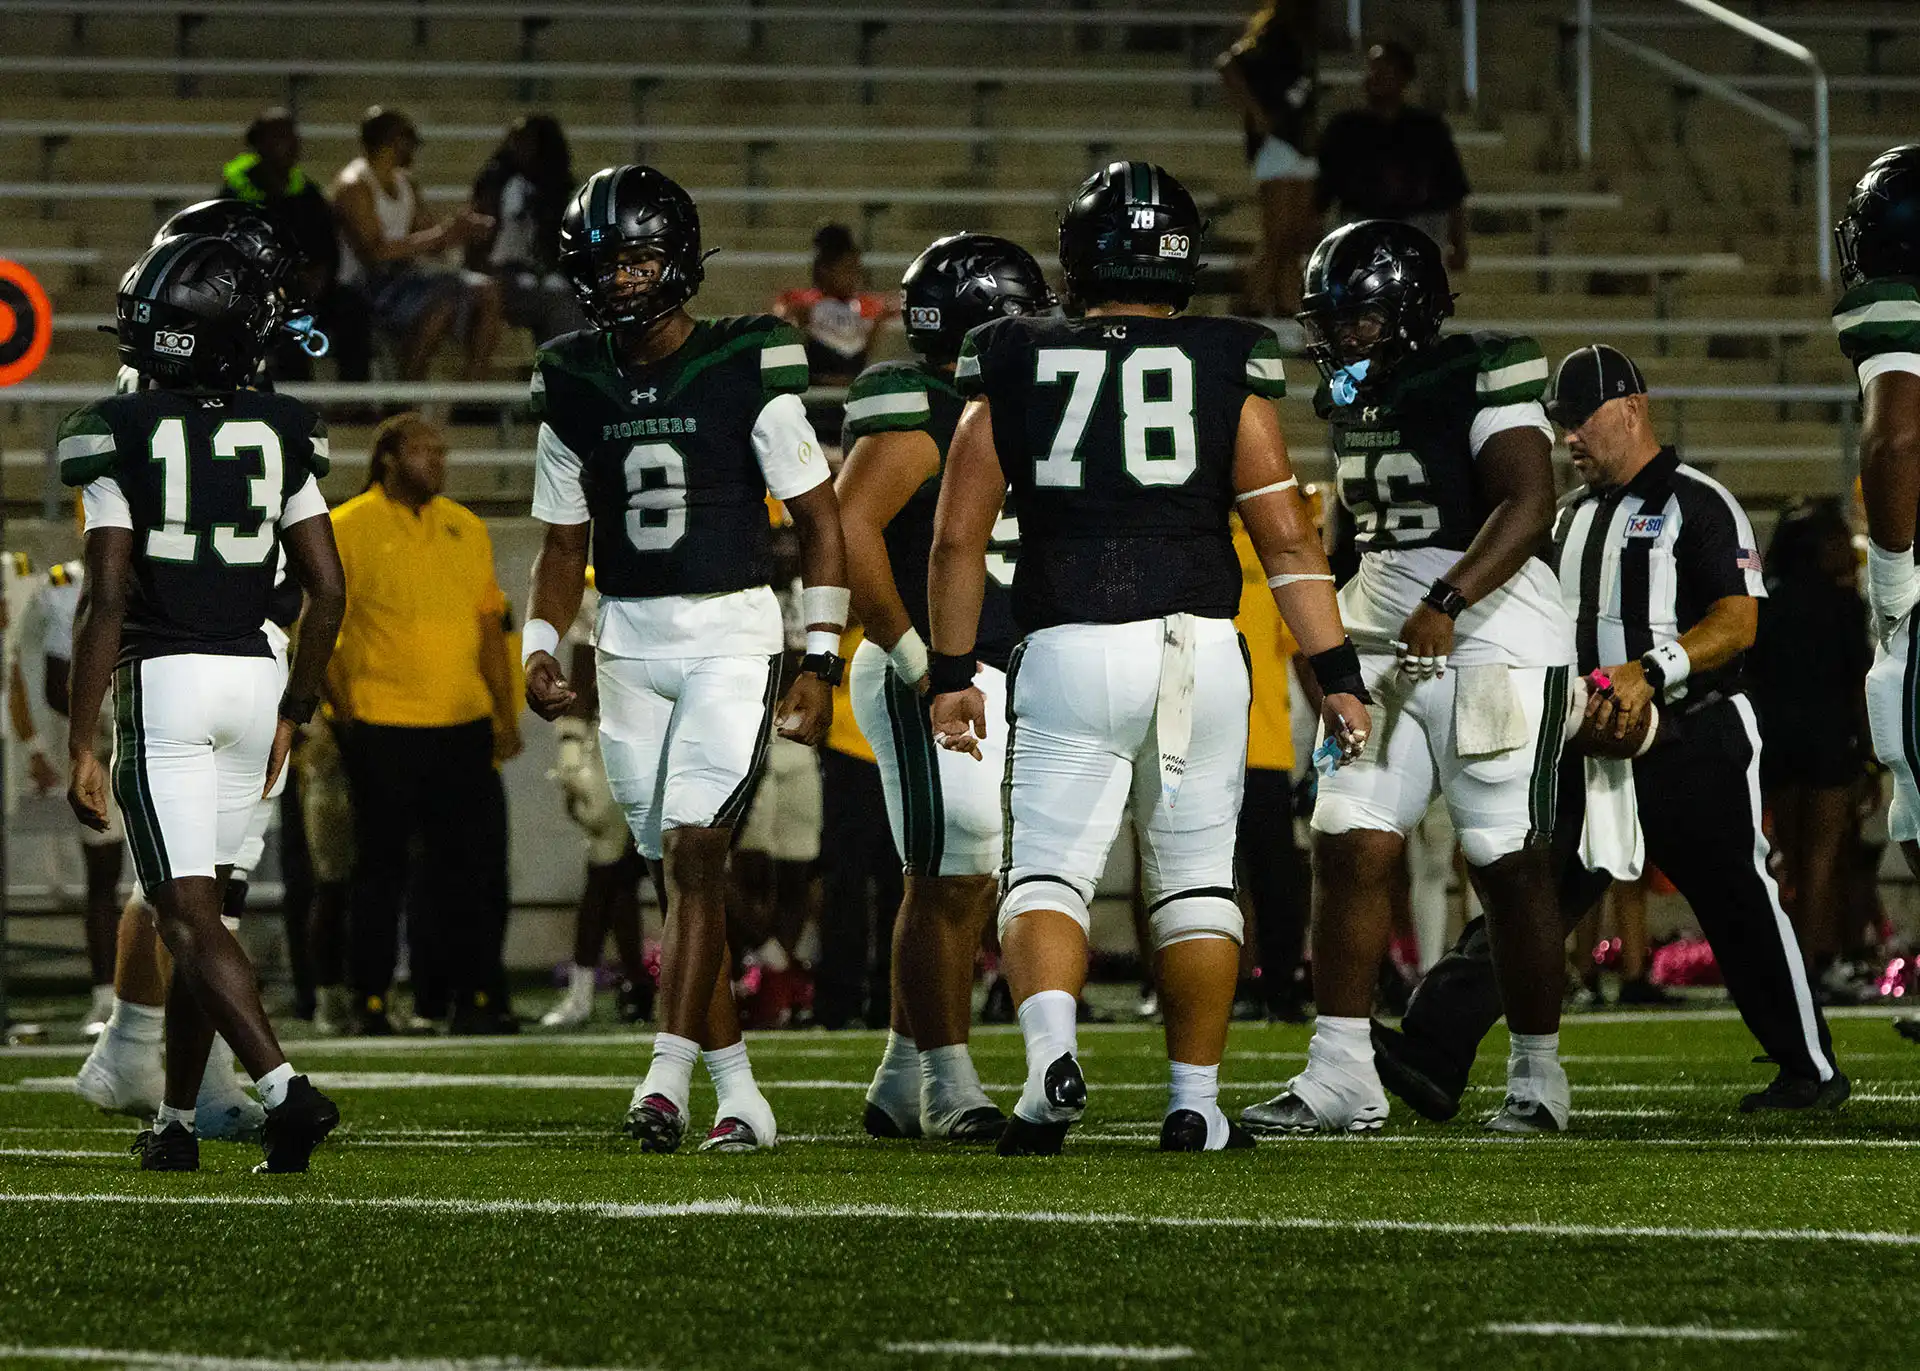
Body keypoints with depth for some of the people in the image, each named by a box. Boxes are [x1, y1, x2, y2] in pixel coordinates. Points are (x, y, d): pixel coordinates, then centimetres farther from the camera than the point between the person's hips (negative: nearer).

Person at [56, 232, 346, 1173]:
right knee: (197, 909, 17)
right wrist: (292, 713, 18)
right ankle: (176, 1122, 22)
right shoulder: (278, 433, 6)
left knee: (190, 918, -6)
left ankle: (285, 1089, -25)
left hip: (162, 679, -5)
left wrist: (81, 743, -8)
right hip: (253, 675, 5)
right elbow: (328, 589, 6)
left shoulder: (120, 434, -7)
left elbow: (107, 599, -12)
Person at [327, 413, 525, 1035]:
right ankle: (370, 1003, 5)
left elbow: (489, 626, 17)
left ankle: (474, 997, 10)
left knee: (466, 867, 5)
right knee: (381, 867, 0)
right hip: (383, 729, -5)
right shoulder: (347, 529, -2)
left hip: (463, 726, 5)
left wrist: (506, 715, 12)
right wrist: (343, 711, -11)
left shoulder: (465, 528, 14)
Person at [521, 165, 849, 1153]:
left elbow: (818, 519, -2)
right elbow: (564, 543, 15)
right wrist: (540, 652, 0)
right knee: (677, 873, 6)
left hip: (730, 635, -4)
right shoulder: (575, 387, 6)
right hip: (628, 645, 4)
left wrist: (820, 660, -7)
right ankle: (738, 1095, 12)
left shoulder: (746, 371, -7)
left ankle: (668, 1077, -21)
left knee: (695, 852, -17)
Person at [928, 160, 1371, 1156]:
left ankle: (1051, 1046, -24)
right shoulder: (1226, 374, 4)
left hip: (1068, 654, 0)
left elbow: (958, 537, 5)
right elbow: (1286, 534, 0)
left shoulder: (1014, 374, 6)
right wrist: (1338, 675, 4)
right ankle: (1194, 1102, 11)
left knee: (1047, 873, 3)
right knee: (1195, 880, 11)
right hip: (1199, 647, 1)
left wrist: (951, 673, 13)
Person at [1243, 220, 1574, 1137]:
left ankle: (1537, 1075, 9)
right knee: (1350, 849, -2)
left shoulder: (1481, 378, -11)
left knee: (1509, 866, -2)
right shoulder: (1352, 400, 13)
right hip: (1383, 648, 8)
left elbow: (1528, 504, -21)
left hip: (1492, 642, -7)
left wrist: (1445, 606, -29)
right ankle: (1340, 1078, -1)